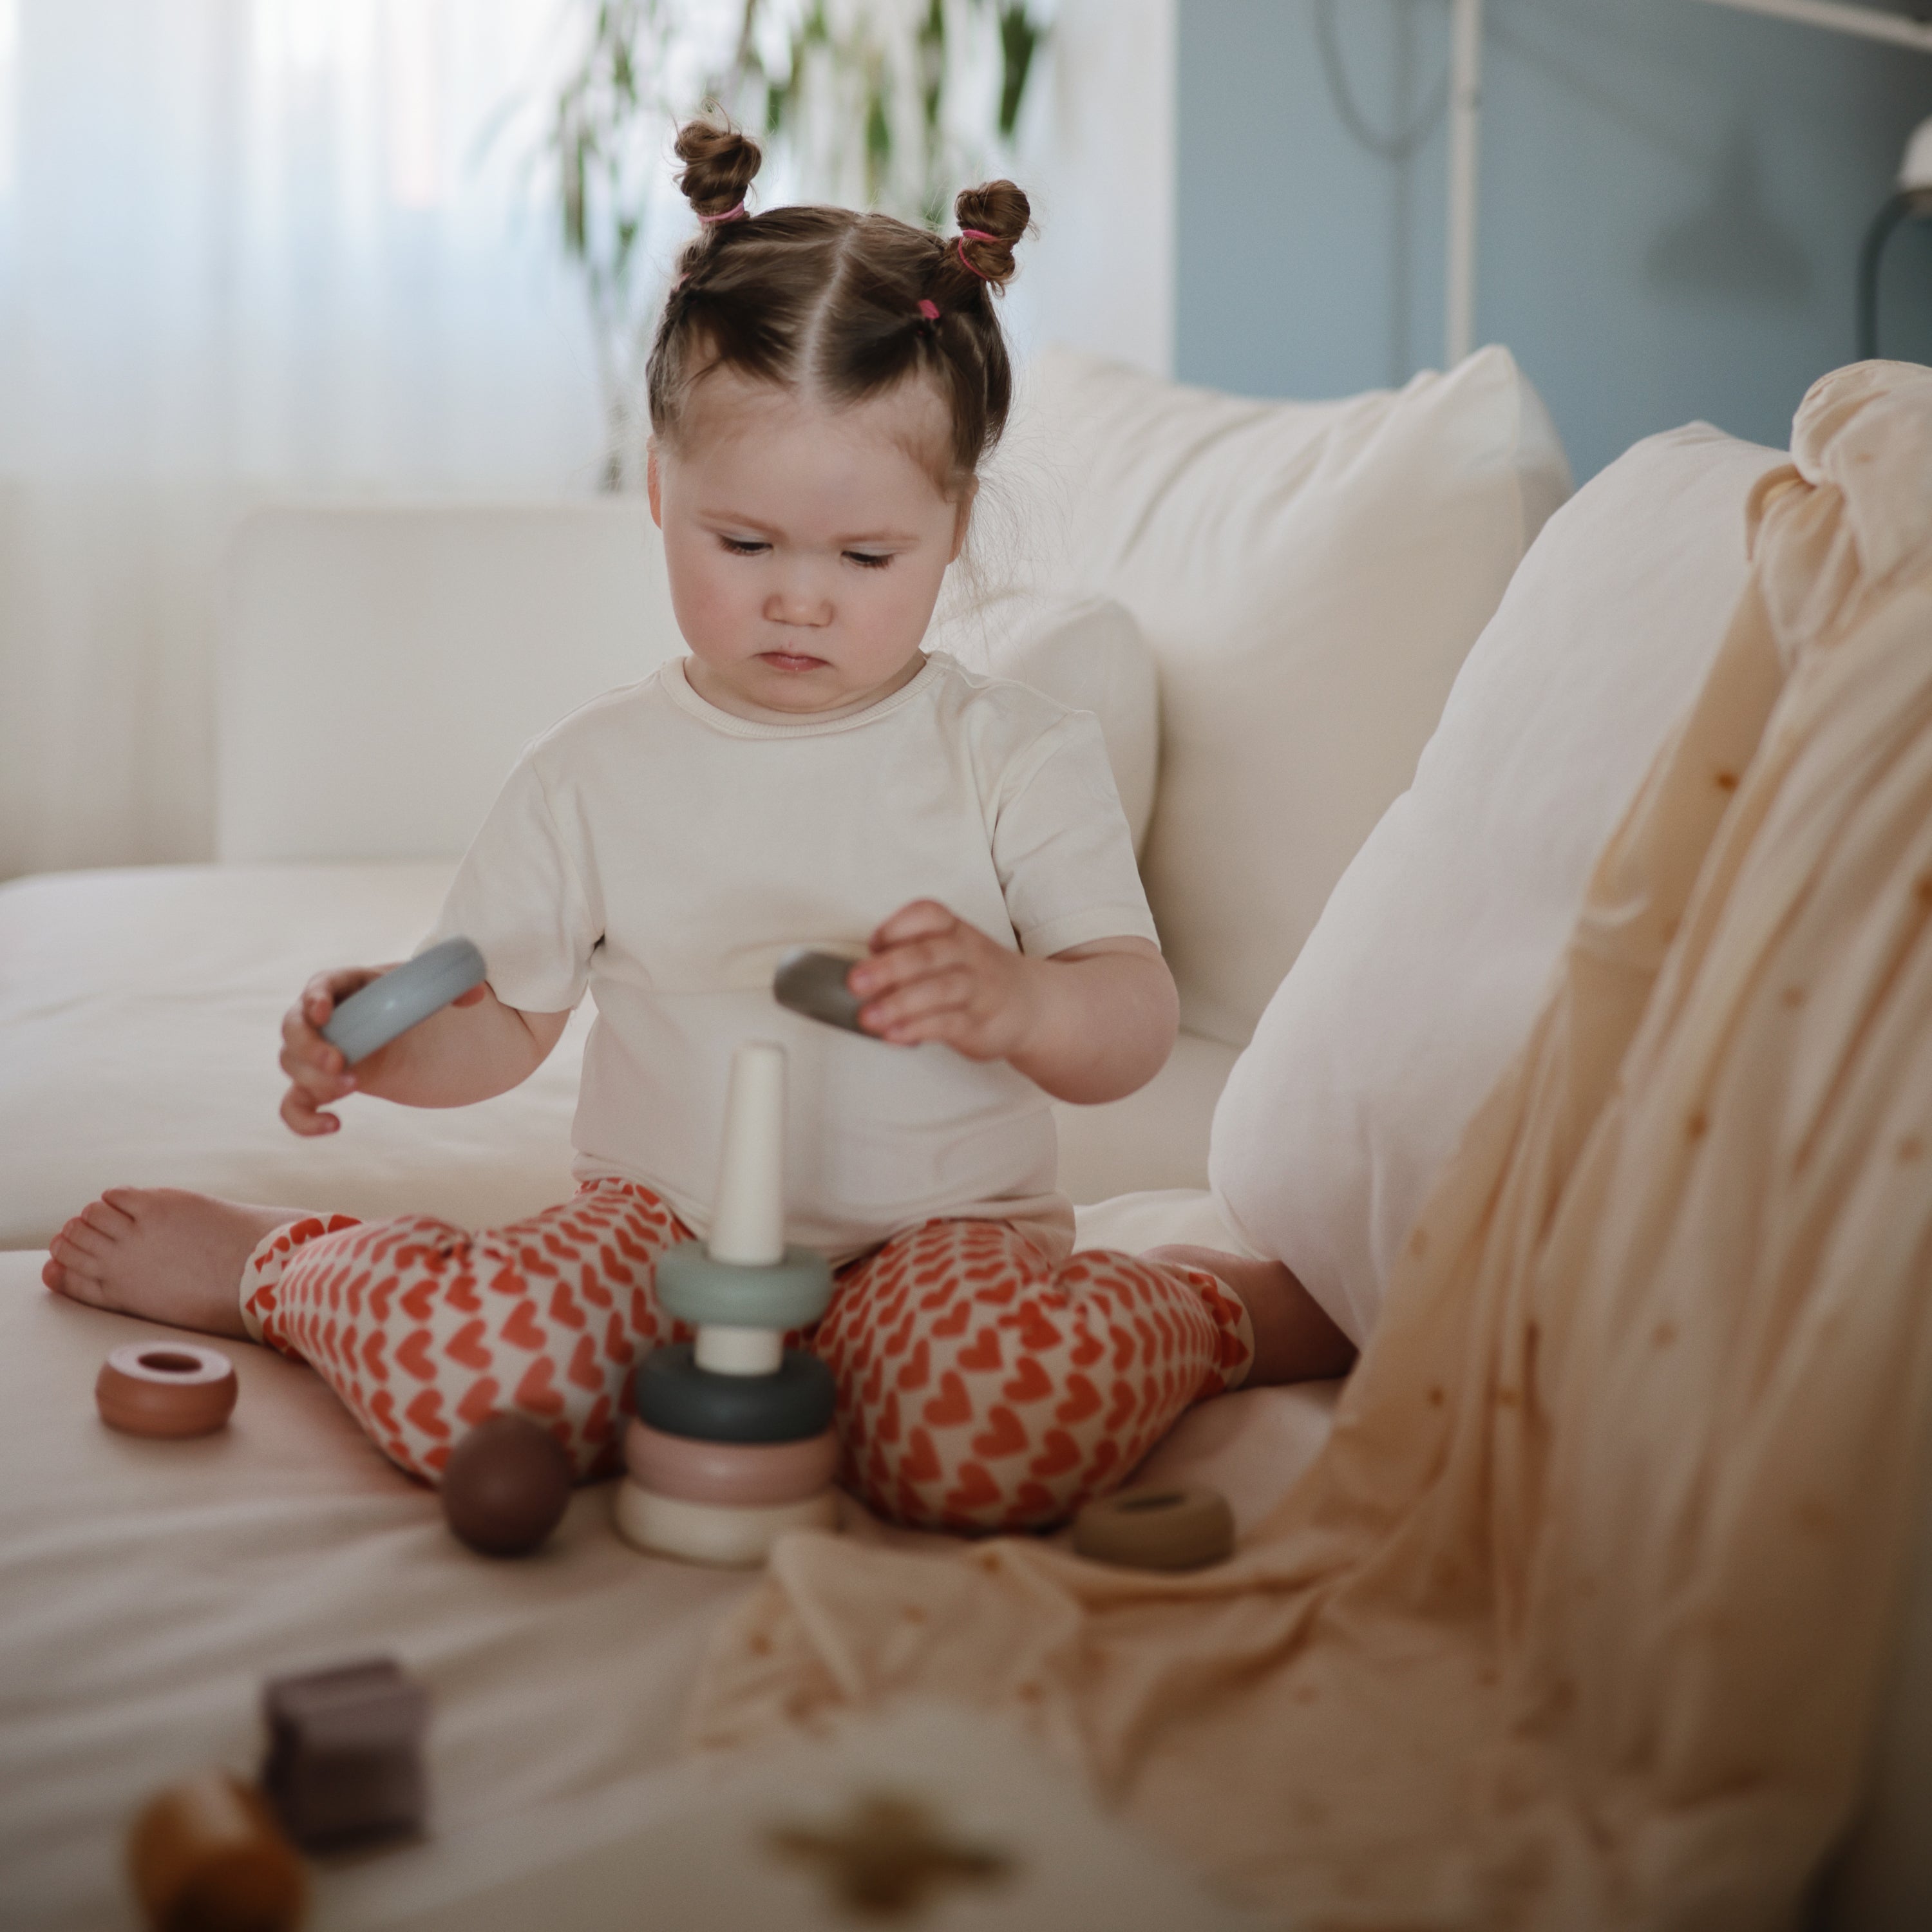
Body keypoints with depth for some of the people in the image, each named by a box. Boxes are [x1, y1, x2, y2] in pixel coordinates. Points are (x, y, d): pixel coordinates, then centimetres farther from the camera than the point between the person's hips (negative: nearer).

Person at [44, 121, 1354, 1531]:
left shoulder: (1023, 757, 0)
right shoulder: (600, 773, 6)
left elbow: (1136, 1031, -5)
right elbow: (500, 1021, 11)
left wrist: (1014, 1003, -28)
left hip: (938, 1225, -1)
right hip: (670, 1227, 2)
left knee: (995, 1428, -36)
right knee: (466, 1372, -30)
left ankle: (1211, 1307, -2)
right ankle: (272, 1264, 4)